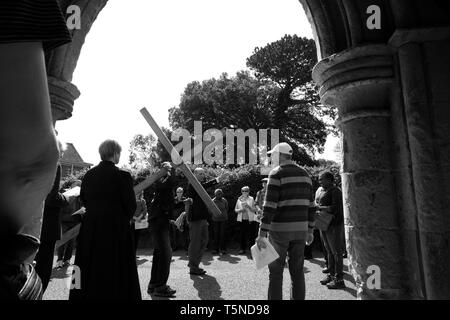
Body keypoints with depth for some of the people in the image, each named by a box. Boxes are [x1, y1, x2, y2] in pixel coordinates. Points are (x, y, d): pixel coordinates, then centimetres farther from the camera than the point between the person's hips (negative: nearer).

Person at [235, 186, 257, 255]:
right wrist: (240, 210, -10)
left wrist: (249, 207, -17)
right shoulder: (239, 199, 9)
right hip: (242, 220, 2)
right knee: (243, 234, 3)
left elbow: (255, 210, 0)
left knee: (251, 235, -1)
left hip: (250, 219, -2)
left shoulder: (251, 199, 4)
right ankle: (243, 249, 13)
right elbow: (235, 210, 11)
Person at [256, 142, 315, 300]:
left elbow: (269, 206, -17)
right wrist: (310, 230, 19)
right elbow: (310, 205, 12)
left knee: (276, 271, 6)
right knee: (297, 271, 15)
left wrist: (262, 234, -16)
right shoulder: (304, 174, 10)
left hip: (280, 230, -6)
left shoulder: (277, 173, -10)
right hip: (300, 230, 6)